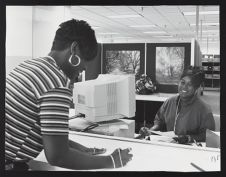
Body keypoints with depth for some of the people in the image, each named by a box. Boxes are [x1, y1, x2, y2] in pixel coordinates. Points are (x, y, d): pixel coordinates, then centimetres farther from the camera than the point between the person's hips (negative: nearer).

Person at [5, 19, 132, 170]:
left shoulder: (29, 65, 5)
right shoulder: (58, 83, -22)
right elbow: (57, 156, -23)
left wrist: (75, 146, 6)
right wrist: (111, 161, -13)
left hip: (11, 160, 8)